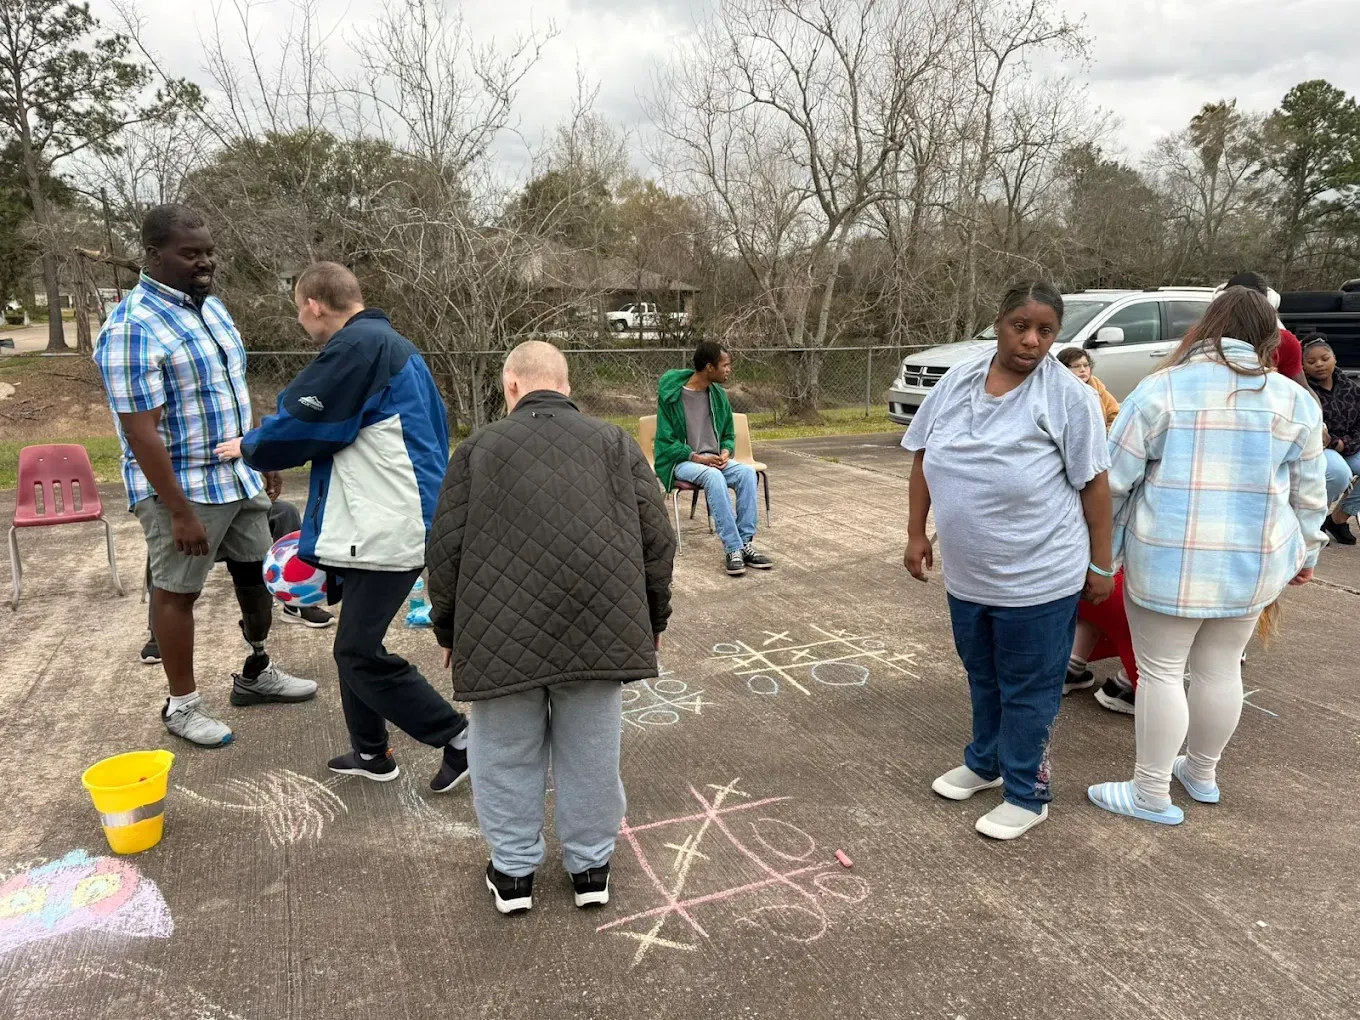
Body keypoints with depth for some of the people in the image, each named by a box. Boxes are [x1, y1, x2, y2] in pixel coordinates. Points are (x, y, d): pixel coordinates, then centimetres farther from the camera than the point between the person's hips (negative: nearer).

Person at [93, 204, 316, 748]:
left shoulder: (211, 306, 7)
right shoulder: (131, 329, -20)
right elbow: (141, 431, -22)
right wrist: (180, 511, -23)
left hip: (240, 478, 8)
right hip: (181, 488, -8)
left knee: (257, 575, 17)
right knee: (177, 592, 7)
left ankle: (256, 674, 37)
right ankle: (182, 704, 23)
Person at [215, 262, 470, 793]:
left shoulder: (356, 346, -14)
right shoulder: (393, 345, 17)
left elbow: (304, 422, -10)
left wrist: (249, 446, 11)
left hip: (386, 530, -10)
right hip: (380, 524, 10)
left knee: (359, 653, -3)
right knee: (356, 644, 18)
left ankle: (459, 737, 4)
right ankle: (371, 753, 31)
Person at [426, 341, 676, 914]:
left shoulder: (478, 449, 5)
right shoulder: (615, 443, 8)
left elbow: (445, 550, 3)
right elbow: (657, 539, 4)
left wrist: (448, 630, 16)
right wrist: (653, 619, 15)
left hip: (502, 637, -1)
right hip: (600, 632, 1)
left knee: (508, 755, 15)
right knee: (590, 753, 14)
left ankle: (513, 871, 28)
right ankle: (590, 867, 29)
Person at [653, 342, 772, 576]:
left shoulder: (719, 395, 6)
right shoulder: (672, 396, -11)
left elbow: (729, 435, 16)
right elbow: (666, 442, -9)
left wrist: (726, 452, -7)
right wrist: (697, 457, -20)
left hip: (714, 460, 5)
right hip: (681, 461, -5)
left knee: (747, 472, -25)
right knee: (714, 476, -37)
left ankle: (745, 542, -24)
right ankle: (732, 548, -35)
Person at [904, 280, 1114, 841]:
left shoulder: (1069, 396, -13)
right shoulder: (956, 381, 0)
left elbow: (1094, 484, -9)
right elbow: (923, 457, 8)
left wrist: (1100, 566, -6)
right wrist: (916, 533, 7)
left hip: (1039, 578, -5)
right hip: (966, 573, 5)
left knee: (1027, 689, 8)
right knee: (982, 677, 23)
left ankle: (1026, 794, 26)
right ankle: (984, 763, 44)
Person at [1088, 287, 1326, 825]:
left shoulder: (1162, 388, -8)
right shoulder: (1295, 400, 3)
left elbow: (1114, 477, -8)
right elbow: (1308, 492, 10)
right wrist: (1306, 552, 24)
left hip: (1169, 559, -4)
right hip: (1253, 562, 4)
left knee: (1160, 672, 5)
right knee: (1220, 670, 17)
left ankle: (1152, 795, 13)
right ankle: (1201, 774, 35)